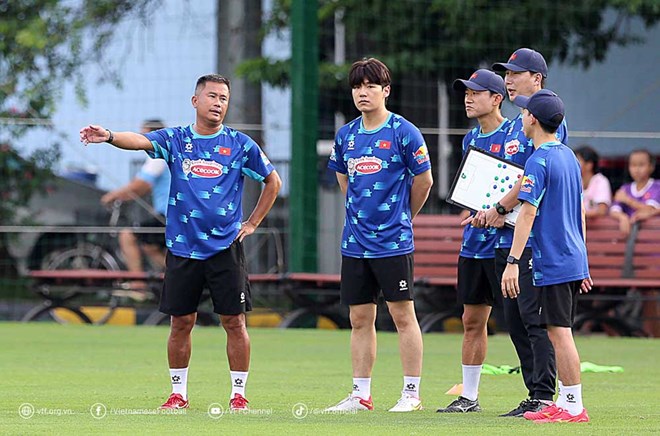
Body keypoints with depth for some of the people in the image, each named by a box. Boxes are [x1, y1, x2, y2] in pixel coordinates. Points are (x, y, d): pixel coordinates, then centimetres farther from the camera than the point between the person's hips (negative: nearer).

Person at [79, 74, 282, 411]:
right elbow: (141, 141, -16)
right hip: (182, 248, 1)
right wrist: (109, 136, -36)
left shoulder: (240, 144, 3)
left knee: (234, 322, -1)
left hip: (226, 247, -1)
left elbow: (272, 181, 14)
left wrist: (252, 224, 8)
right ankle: (178, 393, 16)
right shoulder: (176, 140, 3)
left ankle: (238, 394, 9)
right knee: (180, 323, 5)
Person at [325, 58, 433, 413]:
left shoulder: (403, 132, -7)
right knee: (360, 319, 8)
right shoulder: (346, 135, 9)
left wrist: (401, 217, 8)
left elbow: (424, 179, -2)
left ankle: (411, 393, 2)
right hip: (354, 242, 6)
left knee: (402, 315, -2)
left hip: (393, 242, -6)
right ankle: (361, 394, 13)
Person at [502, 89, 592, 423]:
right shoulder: (569, 157, 15)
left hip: (552, 263, -9)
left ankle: (574, 407, -5)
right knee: (560, 333, 13)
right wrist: (582, 264, 24)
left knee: (559, 332, -6)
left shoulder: (538, 161, -13)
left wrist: (512, 262, -22)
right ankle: (565, 403, 16)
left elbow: (528, 213, -20)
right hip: (573, 259, 9)